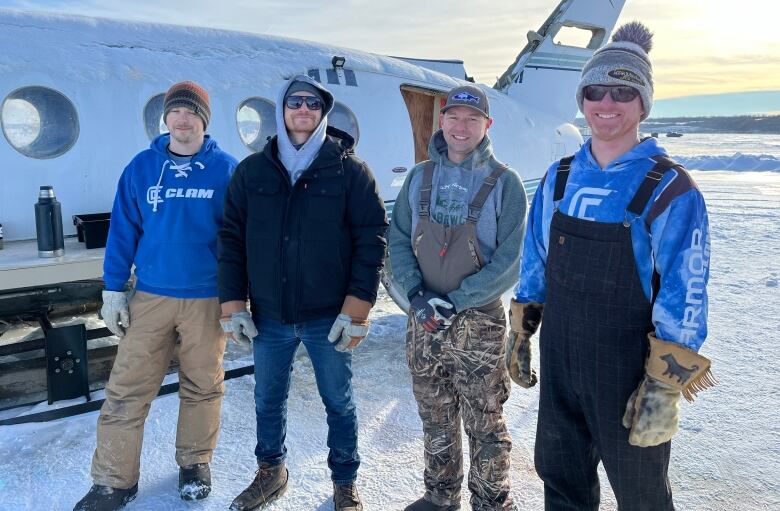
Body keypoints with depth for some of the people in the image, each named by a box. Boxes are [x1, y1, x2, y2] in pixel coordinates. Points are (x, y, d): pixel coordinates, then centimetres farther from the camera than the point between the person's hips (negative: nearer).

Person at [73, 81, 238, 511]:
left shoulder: (226, 169, -2)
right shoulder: (141, 167, 3)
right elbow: (122, 230, 5)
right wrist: (113, 290, 2)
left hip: (207, 299, -1)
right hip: (150, 297, 2)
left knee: (202, 386, 11)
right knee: (125, 390, 2)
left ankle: (195, 463, 31)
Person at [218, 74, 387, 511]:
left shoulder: (349, 170, -5)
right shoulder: (252, 171, 4)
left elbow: (372, 240, -8)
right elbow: (232, 239, 6)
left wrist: (357, 310, -13)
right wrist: (233, 305, 1)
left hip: (329, 317, -3)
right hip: (269, 317, 3)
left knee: (339, 402, 11)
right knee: (268, 400, 17)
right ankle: (271, 472, 41)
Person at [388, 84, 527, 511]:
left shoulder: (504, 182, -6)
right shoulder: (419, 177, 6)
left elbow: (511, 260, -10)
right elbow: (398, 240, 6)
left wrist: (457, 301, -16)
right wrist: (417, 293, -9)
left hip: (479, 324, -4)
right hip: (423, 321, 4)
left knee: (484, 425, 6)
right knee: (435, 420, 17)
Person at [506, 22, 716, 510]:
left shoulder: (669, 189, -13)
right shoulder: (559, 178, 3)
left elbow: (683, 297, -15)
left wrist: (664, 386, -17)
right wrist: (520, 335, 11)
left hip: (628, 374, -4)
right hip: (558, 365, 5)